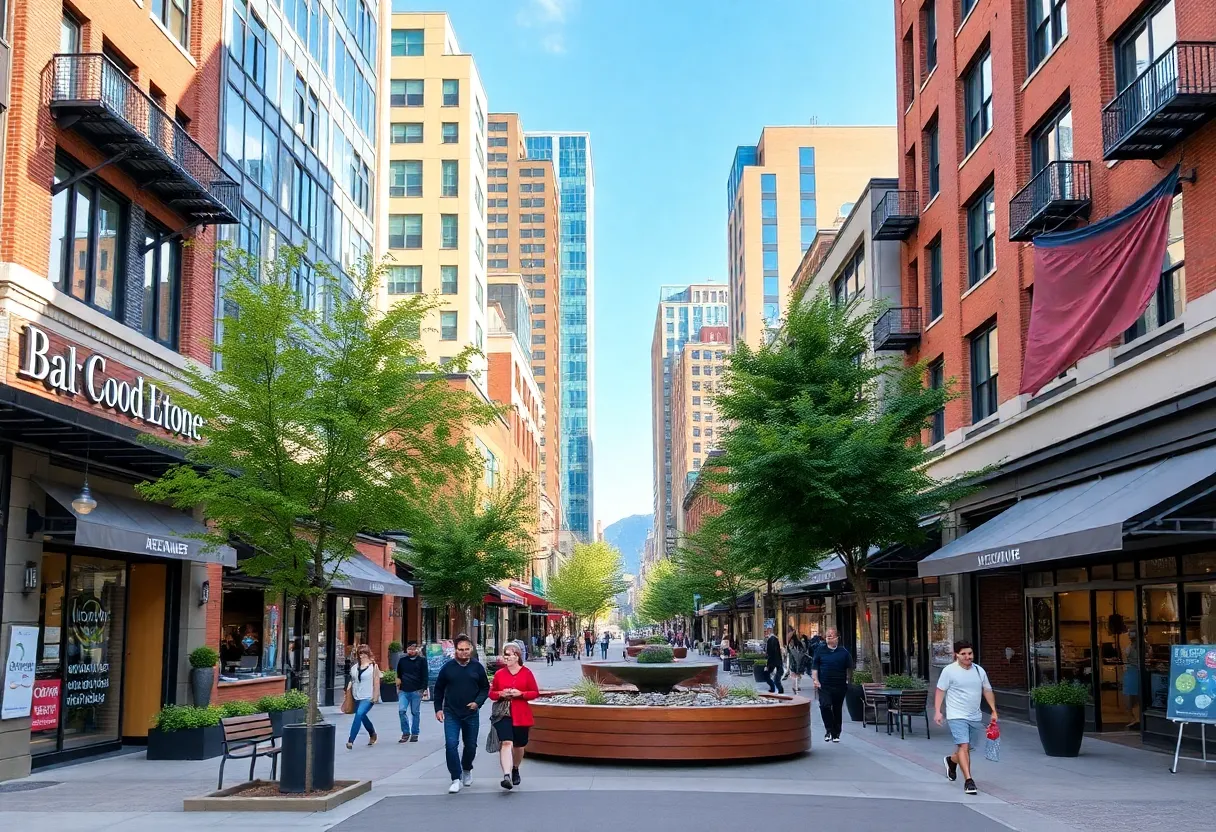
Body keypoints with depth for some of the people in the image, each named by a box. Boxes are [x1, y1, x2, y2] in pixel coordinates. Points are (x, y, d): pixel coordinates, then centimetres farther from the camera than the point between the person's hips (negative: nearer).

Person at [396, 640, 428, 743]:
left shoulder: (422, 660, 1)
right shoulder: (402, 660, 8)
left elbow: (425, 676, 0)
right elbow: (398, 675, 17)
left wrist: (424, 689, -6)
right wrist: (398, 688, 15)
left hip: (416, 691, -2)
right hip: (403, 691, 2)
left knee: (415, 712, 5)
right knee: (401, 711, -10)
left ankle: (414, 734, 14)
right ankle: (406, 732, 1)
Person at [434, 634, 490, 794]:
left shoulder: (477, 667, 0)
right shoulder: (448, 668, -1)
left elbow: (485, 688, 6)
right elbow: (439, 689, 8)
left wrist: (477, 702, -10)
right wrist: (438, 708, 1)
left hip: (471, 714, 1)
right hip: (451, 714, -1)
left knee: (471, 746, 12)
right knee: (451, 745, -14)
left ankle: (467, 769, 41)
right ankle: (456, 779, -8)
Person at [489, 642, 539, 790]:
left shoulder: (526, 673, 1)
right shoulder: (499, 673, 5)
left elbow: (535, 693, 2)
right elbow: (492, 693, 11)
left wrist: (520, 693, -14)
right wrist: (501, 694, -10)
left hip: (521, 715, 1)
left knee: (519, 745, 14)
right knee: (506, 743, -19)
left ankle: (515, 769, 42)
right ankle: (507, 776, -28)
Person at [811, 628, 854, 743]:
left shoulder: (844, 651, 4)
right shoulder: (820, 650, 3)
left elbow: (849, 668, 10)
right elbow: (814, 666, 2)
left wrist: (849, 681, 3)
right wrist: (815, 680, -8)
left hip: (839, 686, 1)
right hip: (824, 685, -1)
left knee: (837, 710, 7)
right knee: (825, 706, -18)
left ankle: (836, 734, 19)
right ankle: (829, 729, -3)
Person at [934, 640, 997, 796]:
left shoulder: (979, 670, 7)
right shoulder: (949, 670, -7)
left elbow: (987, 691, 16)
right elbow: (940, 691, -5)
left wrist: (994, 711, 11)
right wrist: (937, 711, -13)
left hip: (975, 717, 5)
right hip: (957, 716, -5)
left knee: (967, 747, 15)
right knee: (964, 746, -17)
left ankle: (951, 761, 46)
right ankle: (968, 780, -17)